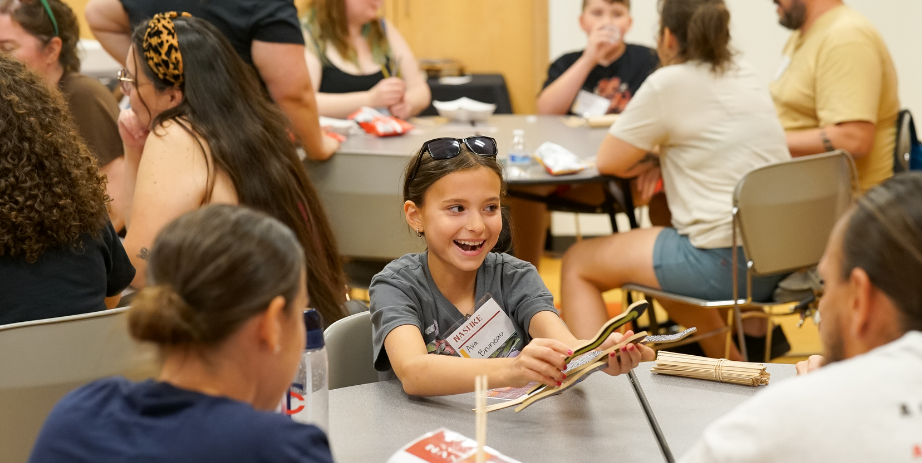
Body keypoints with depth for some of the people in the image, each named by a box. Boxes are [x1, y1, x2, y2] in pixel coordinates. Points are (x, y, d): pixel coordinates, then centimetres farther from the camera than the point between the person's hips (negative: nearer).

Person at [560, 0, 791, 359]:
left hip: (725, 262, -8)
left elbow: (609, 161, -6)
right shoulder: (747, 77, 11)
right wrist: (661, 158, 14)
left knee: (577, 264, 10)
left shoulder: (670, 83, -11)